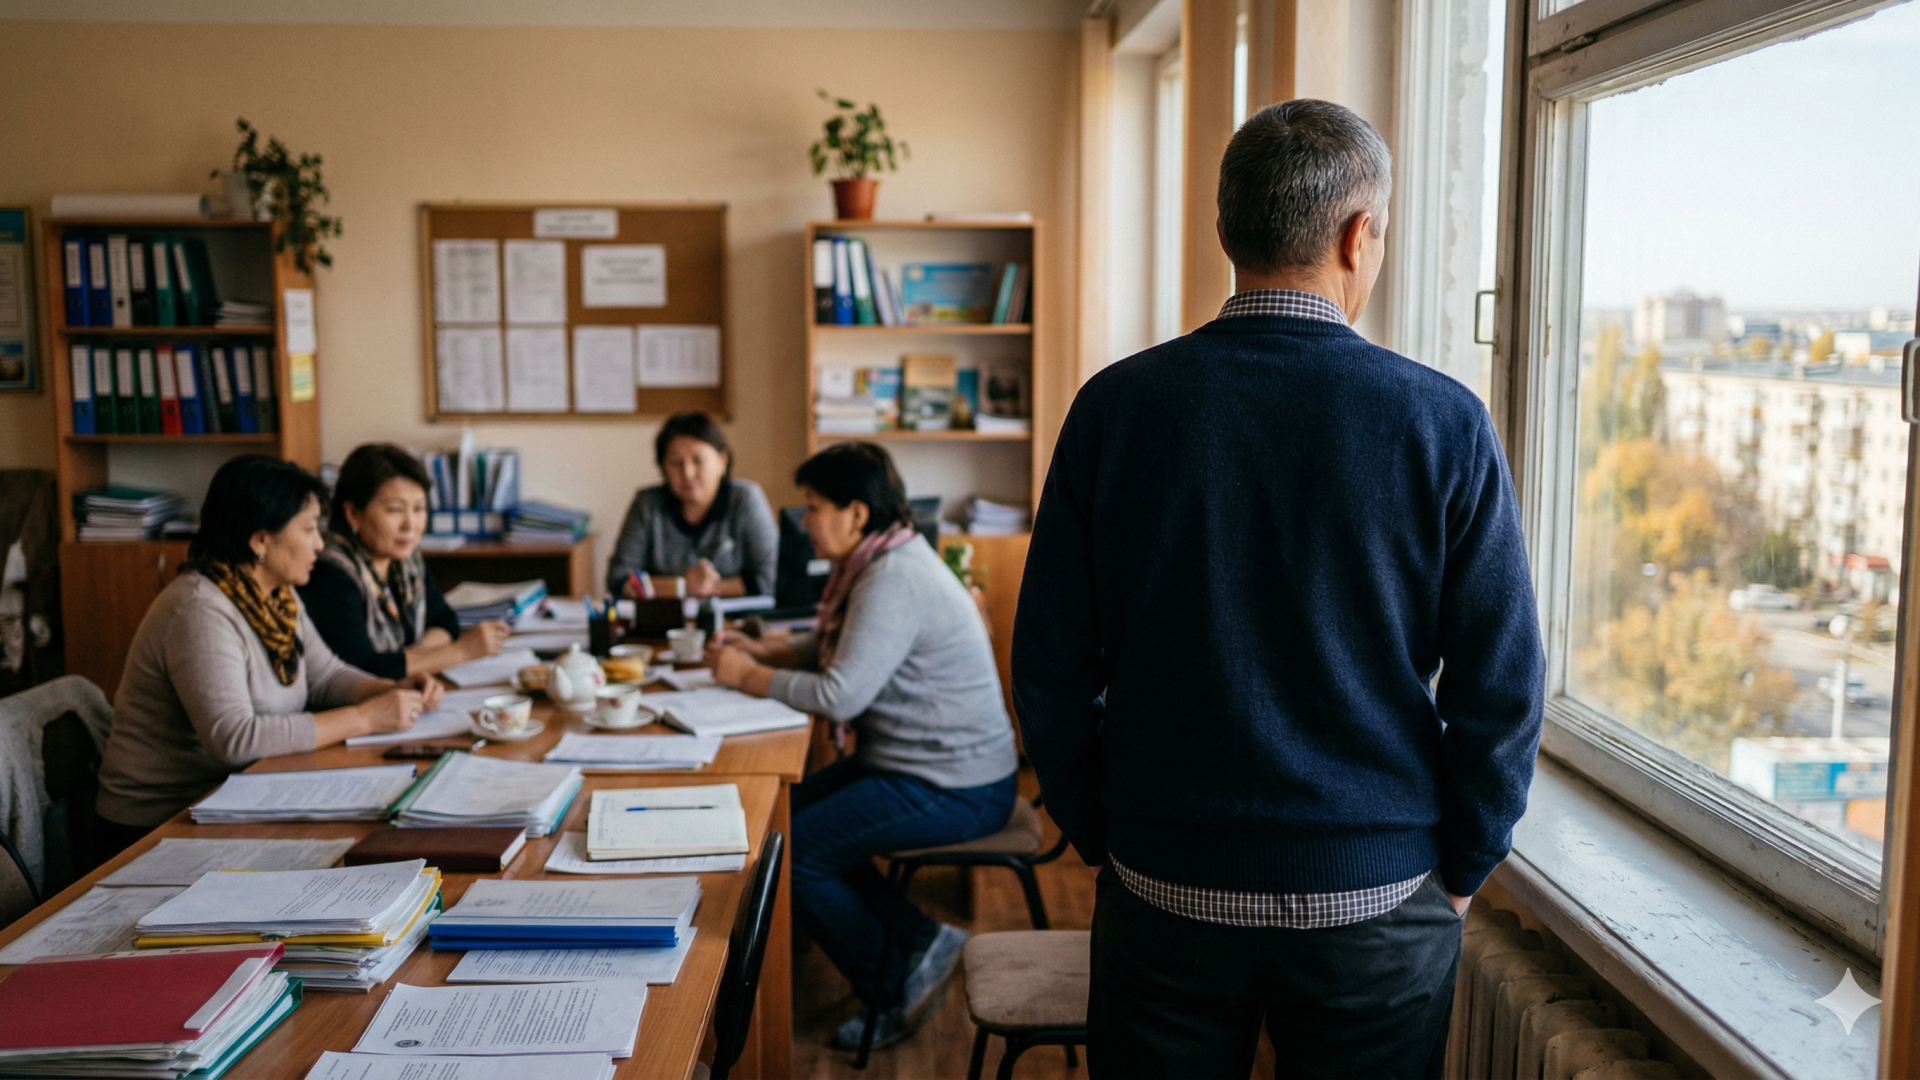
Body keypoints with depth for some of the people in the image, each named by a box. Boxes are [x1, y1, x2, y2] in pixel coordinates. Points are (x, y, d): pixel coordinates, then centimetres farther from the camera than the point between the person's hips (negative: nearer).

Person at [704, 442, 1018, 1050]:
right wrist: (760, 650, 6)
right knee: (785, 814, 14)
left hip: (952, 789, -11)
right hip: (914, 765, 11)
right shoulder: (877, 563, 9)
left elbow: (840, 695, -26)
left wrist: (750, 678, -13)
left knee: (790, 851, -9)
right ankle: (919, 942, 14)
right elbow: (832, 648, 21)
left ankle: (899, 989, 8)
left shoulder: (894, 580, -23)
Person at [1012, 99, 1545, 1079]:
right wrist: (1460, 870, 7)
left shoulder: (1115, 407, -7)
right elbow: (1502, 686, -7)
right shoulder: (1443, 422, -10)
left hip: (1164, 895, 1)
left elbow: (1050, 664, -3)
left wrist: (1100, 837, 9)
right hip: (1379, 901, 0)